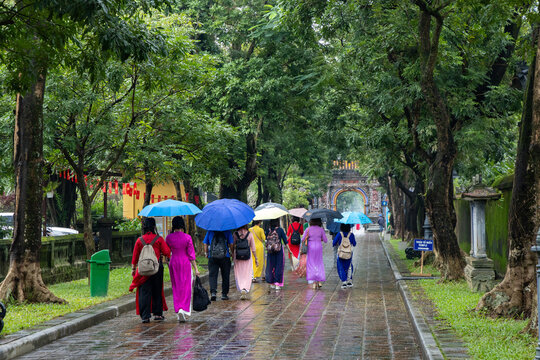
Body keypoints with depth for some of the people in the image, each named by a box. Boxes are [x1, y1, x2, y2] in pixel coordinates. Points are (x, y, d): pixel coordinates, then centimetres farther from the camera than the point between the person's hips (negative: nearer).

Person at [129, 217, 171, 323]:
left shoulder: (140, 240, 1)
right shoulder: (159, 239, -4)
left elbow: (135, 256, 6)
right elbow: (167, 252, -2)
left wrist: (133, 269, 15)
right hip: (157, 267, -1)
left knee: (144, 292, 2)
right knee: (157, 291, 12)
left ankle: (145, 316, -1)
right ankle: (157, 313, 16)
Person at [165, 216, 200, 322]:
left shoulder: (169, 237, -3)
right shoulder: (187, 237, -9)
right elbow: (191, 254, -7)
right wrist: (196, 268, -1)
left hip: (173, 263, 2)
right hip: (185, 262, -2)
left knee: (176, 287, 11)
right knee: (186, 287, 4)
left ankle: (178, 309, 9)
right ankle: (183, 309, -11)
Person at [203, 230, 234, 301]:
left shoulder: (210, 231, 7)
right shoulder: (227, 231, 2)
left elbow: (205, 244, 9)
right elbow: (231, 244, -1)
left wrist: (206, 253, 23)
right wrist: (232, 253, 13)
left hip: (212, 257, 1)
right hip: (225, 257, -1)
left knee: (212, 275, 1)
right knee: (225, 276, 10)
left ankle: (213, 292, -18)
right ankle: (224, 294, 13)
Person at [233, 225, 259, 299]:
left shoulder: (235, 234, -5)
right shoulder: (250, 234, -5)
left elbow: (233, 246, -2)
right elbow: (253, 248, -4)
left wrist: (233, 255, 11)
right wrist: (256, 259, 2)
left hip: (237, 257, 0)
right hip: (247, 257, 0)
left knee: (239, 275, 10)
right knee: (247, 275, 10)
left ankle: (241, 290, -7)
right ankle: (246, 290, -6)